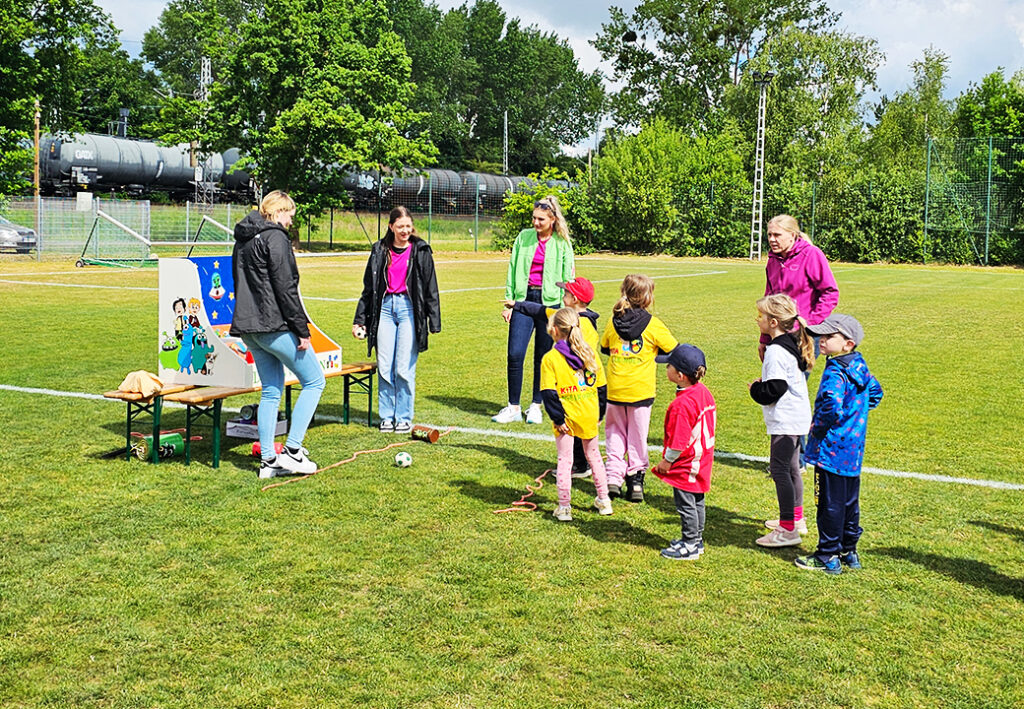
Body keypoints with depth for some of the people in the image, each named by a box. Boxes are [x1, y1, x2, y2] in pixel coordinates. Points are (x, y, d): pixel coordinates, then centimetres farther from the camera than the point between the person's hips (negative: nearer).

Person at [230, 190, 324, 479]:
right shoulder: (275, 237, -11)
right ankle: (292, 451, -2)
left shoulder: (242, 239, 17)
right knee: (314, 381, 2)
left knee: (271, 391, 14)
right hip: (275, 326, -9)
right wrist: (302, 330, -14)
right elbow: (285, 288, -17)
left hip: (248, 326, 9)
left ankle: (268, 461, 13)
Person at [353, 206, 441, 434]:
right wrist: (360, 319, 13)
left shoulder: (420, 250, 2)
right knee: (384, 368, 3)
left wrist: (434, 322, -2)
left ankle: (404, 417, 8)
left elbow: (431, 289, 3)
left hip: (409, 308, -3)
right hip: (385, 308, 3)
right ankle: (387, 416, 15)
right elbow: (369, 288, 15)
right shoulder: (380, 251, 10)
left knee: (404, 368, -4)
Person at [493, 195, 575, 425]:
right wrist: (508, 302, 5)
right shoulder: (524, 237, 7)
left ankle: (536, 406, 19)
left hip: (549, 302, -2)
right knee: (515, 354, -6)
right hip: (524, 299, 2)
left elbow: (567, 278, 2)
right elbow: (513, 270, 10)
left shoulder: (562, 243, 1)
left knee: (543, 357, 6)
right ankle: (513, 407, 4)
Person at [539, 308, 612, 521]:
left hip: (566, 418, -4)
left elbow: (549, 393, -16)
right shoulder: (589, 354, 1)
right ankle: (604, 501, 27)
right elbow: (602, 386, 5)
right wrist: (599, 413, 13)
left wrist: (558, 418, -10)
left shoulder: (550, 358, -11)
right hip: (589, 416, 4)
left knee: (564, 460, 6)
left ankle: (564, 508, 9)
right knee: (594, 455, 19)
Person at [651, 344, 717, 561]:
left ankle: (689, 546, 12)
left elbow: (679, 439, -25)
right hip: (701, 459, 10)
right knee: (697, 501, 19)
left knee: (686, 504, 2)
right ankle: (697, 539, 31)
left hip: (686, 465, -10)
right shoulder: (703, 392, 2)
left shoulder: (682, 404, -28)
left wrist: (667, 460, -11)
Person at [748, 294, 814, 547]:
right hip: (797, 416, 11)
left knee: (779, 469, -8)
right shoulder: (792, 344, 10)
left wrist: (755, 389, -8)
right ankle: (796, 518, 34)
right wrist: (763, 384, 13)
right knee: (791, 467, 21)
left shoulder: (776, 351, -21)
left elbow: (774, 390, -24)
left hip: (785, 420, -11)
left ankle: (788, 530, -8)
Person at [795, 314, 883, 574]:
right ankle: (849, 552, 29)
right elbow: (874, 392, 24)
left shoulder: (835, 373, -21)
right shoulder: (859, 366, 7)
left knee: (830, 504, 1)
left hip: (832, 450, -9)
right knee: (849, 502, 18)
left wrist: (818, 428, -20)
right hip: (854, 450, 9)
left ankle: (828, 557, 10)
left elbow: (831, 404, -37)